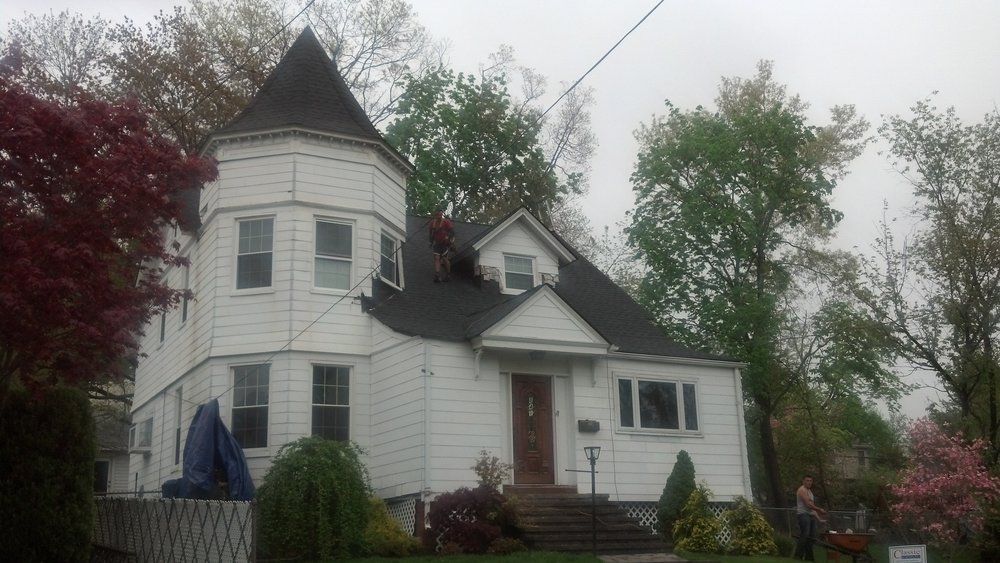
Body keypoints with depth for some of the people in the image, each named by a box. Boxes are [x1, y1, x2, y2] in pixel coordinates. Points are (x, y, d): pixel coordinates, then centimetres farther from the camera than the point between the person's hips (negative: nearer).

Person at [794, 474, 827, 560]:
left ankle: (808, 557, 7)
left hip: (810, 515, 10)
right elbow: (808, 504, -15)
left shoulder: (809, 491, 25)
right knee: (804, 535, -17)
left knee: (811, 537, 5)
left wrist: (819, 518, 21)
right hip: (803, 514, -10)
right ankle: (798, 556, -18)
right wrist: (820, 510, -8)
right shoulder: (802, 490, -5)